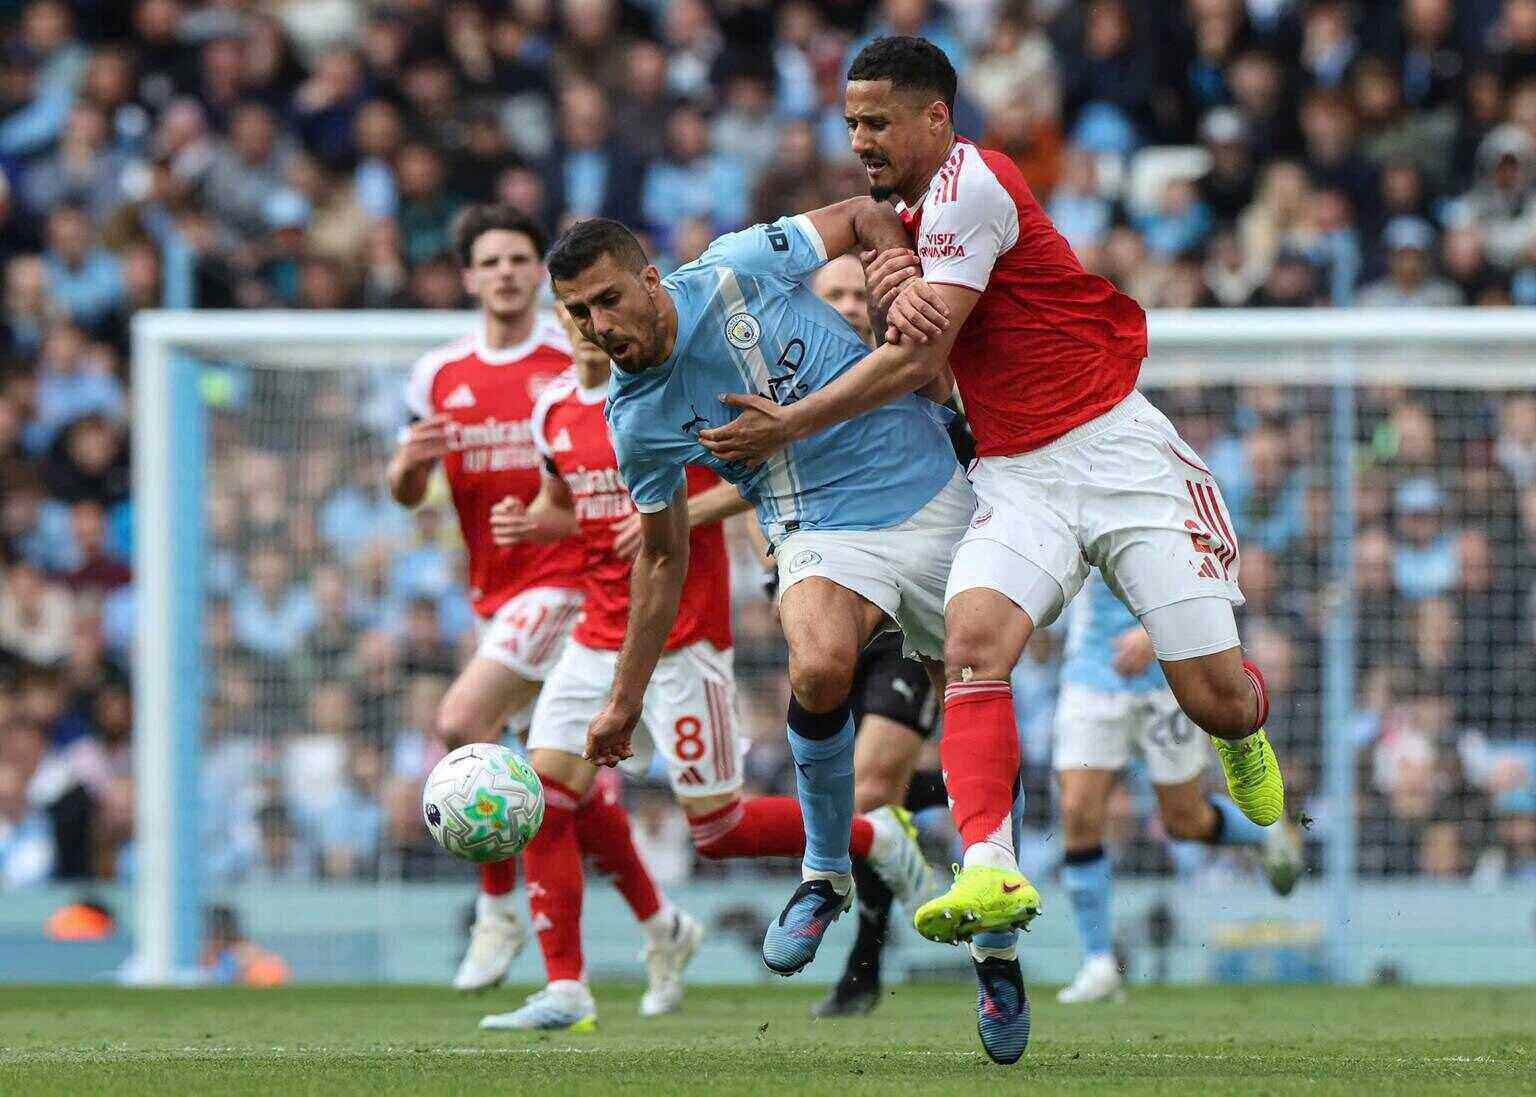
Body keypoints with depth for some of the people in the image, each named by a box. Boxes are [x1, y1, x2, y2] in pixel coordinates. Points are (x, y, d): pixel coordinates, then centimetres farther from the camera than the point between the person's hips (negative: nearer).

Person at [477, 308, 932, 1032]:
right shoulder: (554, 410, 8)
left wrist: (681, 514, -22)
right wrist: (529, 524, 0)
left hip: (683, 643, -6)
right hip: (599, 640, 6)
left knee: (719, 830, -3)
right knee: (542, 802, -7)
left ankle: (875, 838, 21)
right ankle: (565, 993, -1)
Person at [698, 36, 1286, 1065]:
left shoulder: (970, 183, -13)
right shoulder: (914, 211, 15)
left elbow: (917, 359, -14)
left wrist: (788, 427, -7)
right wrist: (891, 283, -13)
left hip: (1115, 449, -7)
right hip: (1016, 477, 7)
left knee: (1216, 701, -6)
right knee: (973, 640, -23)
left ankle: (1249, 726, 33)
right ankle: (990, 874, -37)